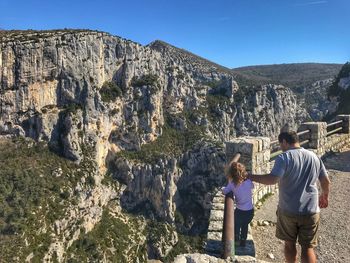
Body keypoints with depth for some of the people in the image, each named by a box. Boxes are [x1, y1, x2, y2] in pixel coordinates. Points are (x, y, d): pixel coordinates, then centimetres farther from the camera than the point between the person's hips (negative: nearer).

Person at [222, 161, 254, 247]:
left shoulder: (232, 184, -21)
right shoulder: (249, 182, -16)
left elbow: (224, 192, -10)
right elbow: (252, 186, 6)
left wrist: (223, 188, 10)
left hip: (240, 211, -2)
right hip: (250, 211, 3)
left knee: (237, 225, 27)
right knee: (245, 225, 30)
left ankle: (236, 239, 48)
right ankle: (243, 241, 45)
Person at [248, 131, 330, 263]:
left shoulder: (284, 157, -14)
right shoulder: (314, 157, 4)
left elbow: (272, 179, -27)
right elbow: (326, 181, 11)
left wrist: (251, 177, -16)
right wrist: (325, 196, 29)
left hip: (288, 210, -3)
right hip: (310, 210, 4)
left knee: (289, 243, 18)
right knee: (307, 247, 13)